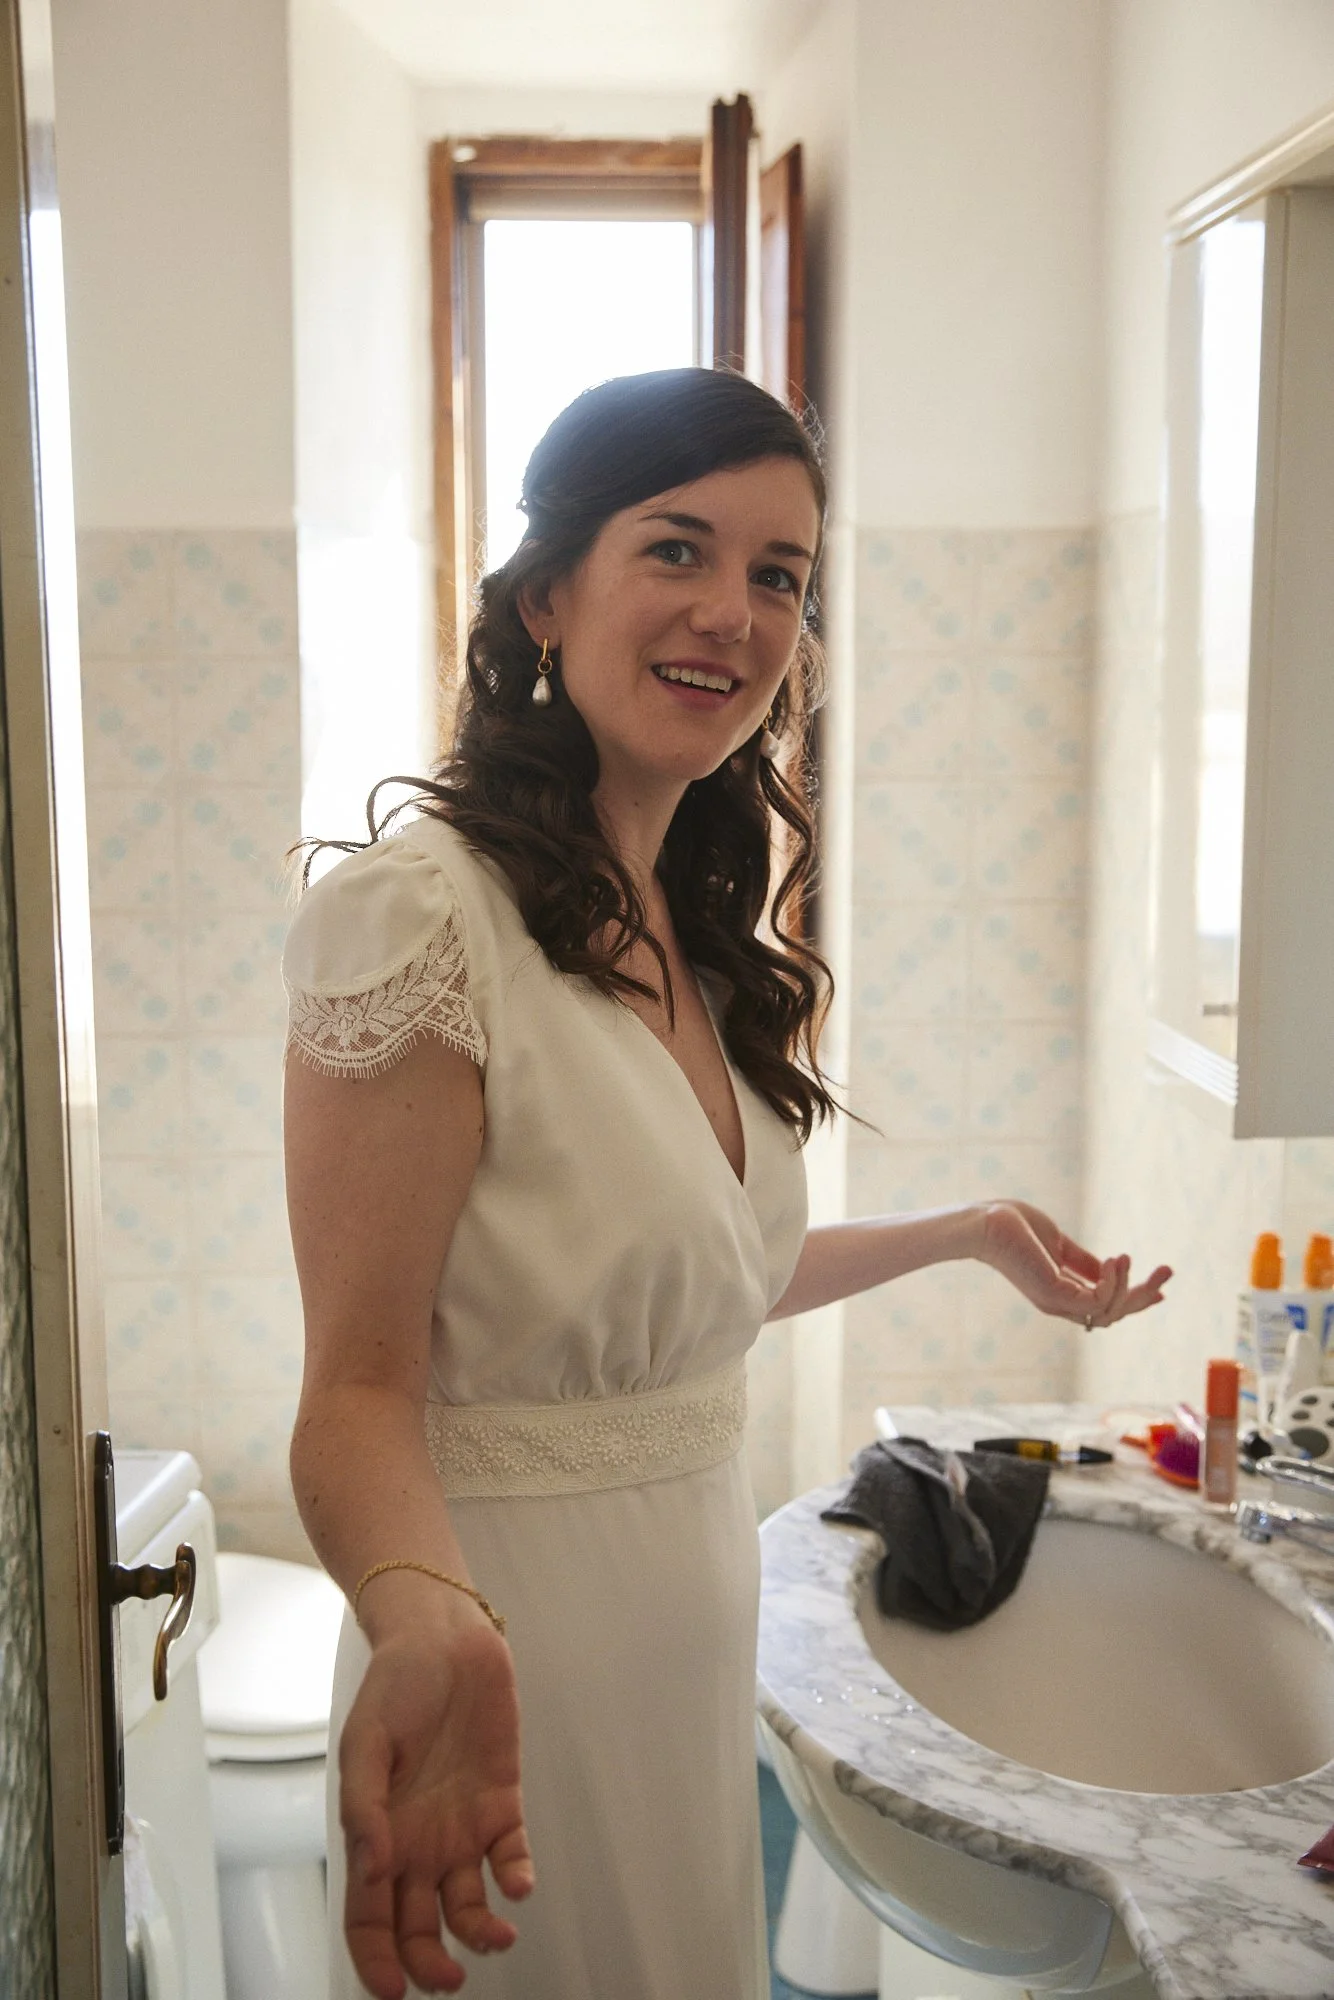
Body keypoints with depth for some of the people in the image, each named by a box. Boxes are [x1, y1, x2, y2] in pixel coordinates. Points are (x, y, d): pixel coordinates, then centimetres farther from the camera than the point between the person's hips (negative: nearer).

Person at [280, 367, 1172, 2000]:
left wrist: (970, 1234, 18)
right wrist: (430, 1625, -39)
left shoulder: (698, 932, 5)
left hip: (700, 1602, 8)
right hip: (517, 1636, -8)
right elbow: (360, 1385, -21)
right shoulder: (424, 914, -22)